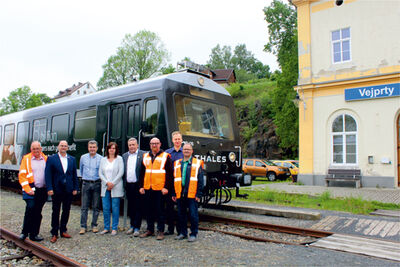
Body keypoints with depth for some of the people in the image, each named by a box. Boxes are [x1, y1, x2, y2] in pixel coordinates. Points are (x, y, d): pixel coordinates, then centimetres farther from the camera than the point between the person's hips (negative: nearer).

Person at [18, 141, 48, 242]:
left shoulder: (46, 159, 9)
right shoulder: (26, 159, 1)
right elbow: (22, 175, -3)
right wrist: (28, 189, -11)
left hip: (42, 190, 3)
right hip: (31, 190, -3)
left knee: (38, 213, 7)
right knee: (30, 208, -15)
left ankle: (34, 234, 16)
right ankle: (24, 232, 3)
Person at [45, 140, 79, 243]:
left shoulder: (72, 159, 8)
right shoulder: (51, 159, -1)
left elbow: (74, 175, 9)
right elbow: (48, 175, -5)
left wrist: (75, 188, 3)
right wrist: (49, 188, -13)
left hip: (68, 190, 3)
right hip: (56, 190, -3)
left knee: (66, 211, 10)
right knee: (56, 211, 5)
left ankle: (63, 230, 24)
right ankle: (54, 233, 15)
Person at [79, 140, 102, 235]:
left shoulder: (101, 158, -1)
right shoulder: (83, 157, 7)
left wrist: (101, 180, 5)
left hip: (97, 184, -1)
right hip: (86, 183, 1)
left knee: (96, 206, 5)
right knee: (84, 206, 1)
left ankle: (94, 225, 16)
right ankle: (83, 226, 7)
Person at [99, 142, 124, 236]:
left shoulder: (119, 159, 2)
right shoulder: (103, 160, 12)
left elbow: (121, 173, -5)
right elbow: (100, 173, 7)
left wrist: (112, 183, -10)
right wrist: (107, 182, -8)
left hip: (116, 187, -3)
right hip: (105, 187, 3)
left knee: (115, 208, 0)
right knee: (105, 208, 4)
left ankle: (114, 228, 9)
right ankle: (106, 228, 15)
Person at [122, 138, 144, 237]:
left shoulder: (143, 154, -2)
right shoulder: (124, 156, 14)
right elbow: (123, 171, 15)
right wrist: (124, 184, 8)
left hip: (138, 185, -5)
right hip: (128, 185, 5)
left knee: (138, 207, -1)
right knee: (130, 207, 13)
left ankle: (137, 227, 6)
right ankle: (132, 225, 24)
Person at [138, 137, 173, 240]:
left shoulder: (165, 156, -1)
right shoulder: (145, 156, 13)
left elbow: (170, 173, -5)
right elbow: (142, 173, 16)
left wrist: (166, 187, -12)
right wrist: (141, 186, 8)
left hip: (160, 189, -5)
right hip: (147, 189, 5)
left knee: (160, 210, 1)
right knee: (149, 210, 12)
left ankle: (160, 231, 11)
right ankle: (150, 230, 24)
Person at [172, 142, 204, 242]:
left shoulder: (197, 163, 3)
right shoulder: (177, 163, 14)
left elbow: (200, 180, 0)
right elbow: (174, 179, 15)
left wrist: (198, 194, -6)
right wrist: (174, 193, 9)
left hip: (192, 194, -4)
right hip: (180, 194, 4)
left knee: (193, 214, 1)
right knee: (181, 214, 11)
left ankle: (194, 234, 13)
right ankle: (183, 233, 24)